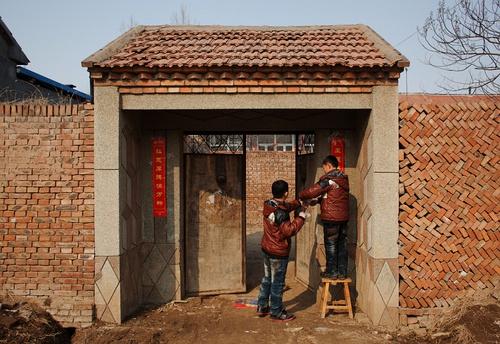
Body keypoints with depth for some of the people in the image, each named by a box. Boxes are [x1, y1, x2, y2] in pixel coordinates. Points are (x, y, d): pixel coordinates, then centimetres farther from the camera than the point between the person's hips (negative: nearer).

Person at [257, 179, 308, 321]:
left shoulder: (269, 205, 1)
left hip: (267, 248, 9)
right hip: (278, 252, -9)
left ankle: (262, 307, 31)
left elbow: (287, 206, 18)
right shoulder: (280, 213, -26)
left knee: (267, 278, 21)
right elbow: (289, 231, -25)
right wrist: (300, 217, -17)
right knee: (277, 282, 4)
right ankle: (277, 312, 16)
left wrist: (298, 203, 10)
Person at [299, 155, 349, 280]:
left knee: (331, 244, 3)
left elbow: (313, 190, -11)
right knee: (342, 244, 11)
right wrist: (316, 200, 18)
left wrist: (301, 196, 6)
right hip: (343, 217, 7)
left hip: (331, 217, -7)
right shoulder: (343, 179, 12)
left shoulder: (328, 179, -14)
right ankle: (342, 272, 16)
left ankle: (332, 271, 9)